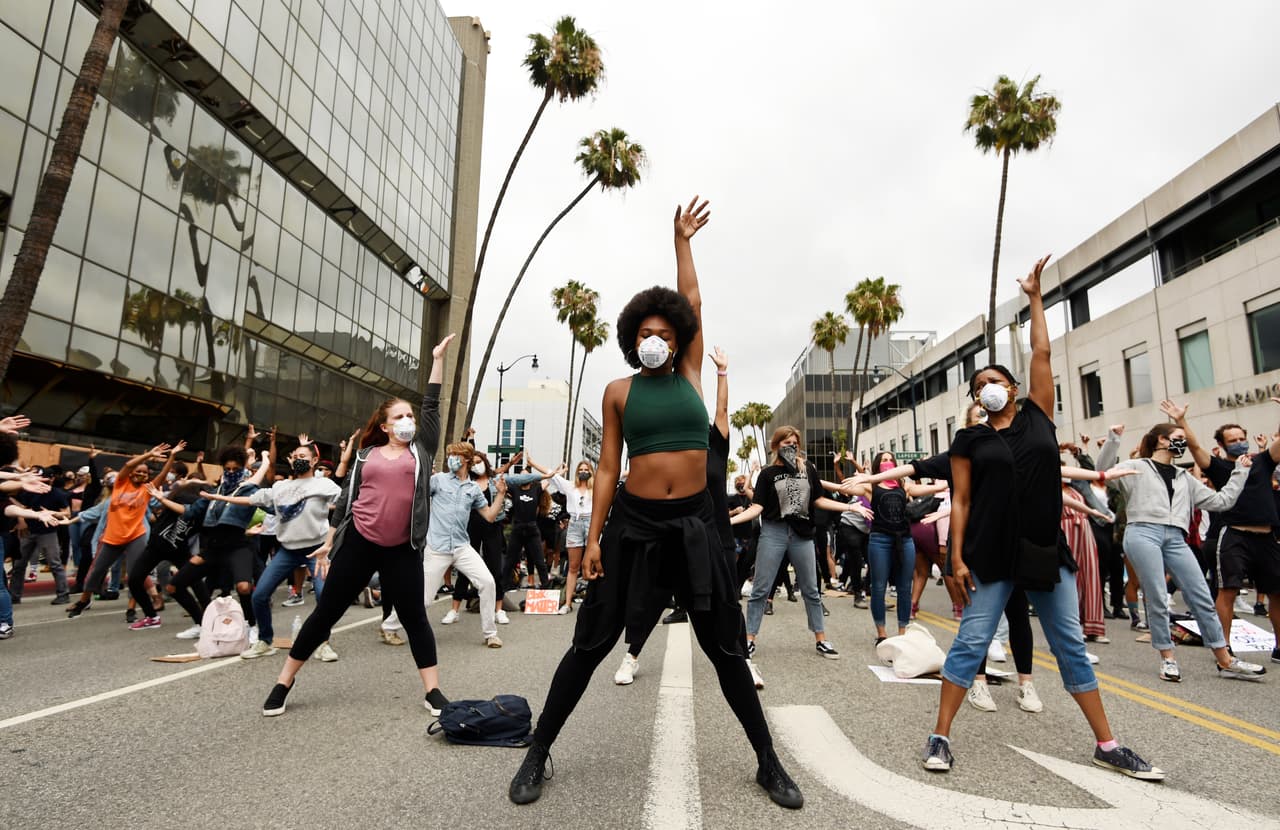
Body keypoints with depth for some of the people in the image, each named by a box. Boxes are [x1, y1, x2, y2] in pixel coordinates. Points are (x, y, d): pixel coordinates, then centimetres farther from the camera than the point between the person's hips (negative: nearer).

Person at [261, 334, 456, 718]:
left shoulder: (421, 450, 6)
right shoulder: (367, 455, 7)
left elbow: (432, 406, 2)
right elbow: (346, 499, 10)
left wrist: (438, 358, 2)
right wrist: (329, 542, 7)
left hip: (403, 549, 0)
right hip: (358, 543, 1)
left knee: (414, 617, 5)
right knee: (326, 612, 8)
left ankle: (432, 691, 12)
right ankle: (284, 682, 24)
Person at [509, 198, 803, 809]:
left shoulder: (689, 374, 8)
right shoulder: (618, 391, 3)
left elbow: (691, 302, 11)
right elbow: (607, 468, 1)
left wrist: (682, 238, 21)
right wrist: (593, 539, -4)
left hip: (693, 522, 1)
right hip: (633, 521, -1)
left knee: (725, 646, 10)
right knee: (591, 641, 6)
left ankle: (768, 761, 26)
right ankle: (538, 754, 23)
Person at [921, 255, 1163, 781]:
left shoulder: (1038, 416, 7)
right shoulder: (970, 440, 2)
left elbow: (1042, 353, 6)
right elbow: (960, 501, -1)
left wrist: (1034, 296, 11)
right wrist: (957, 557, -7)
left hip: (1046, 551, 2)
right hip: (991, 556, -2)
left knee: (1071, 646, 12)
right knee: (970, 643, -1)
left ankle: (1107, 746, 24)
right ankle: (940, 738, 6)